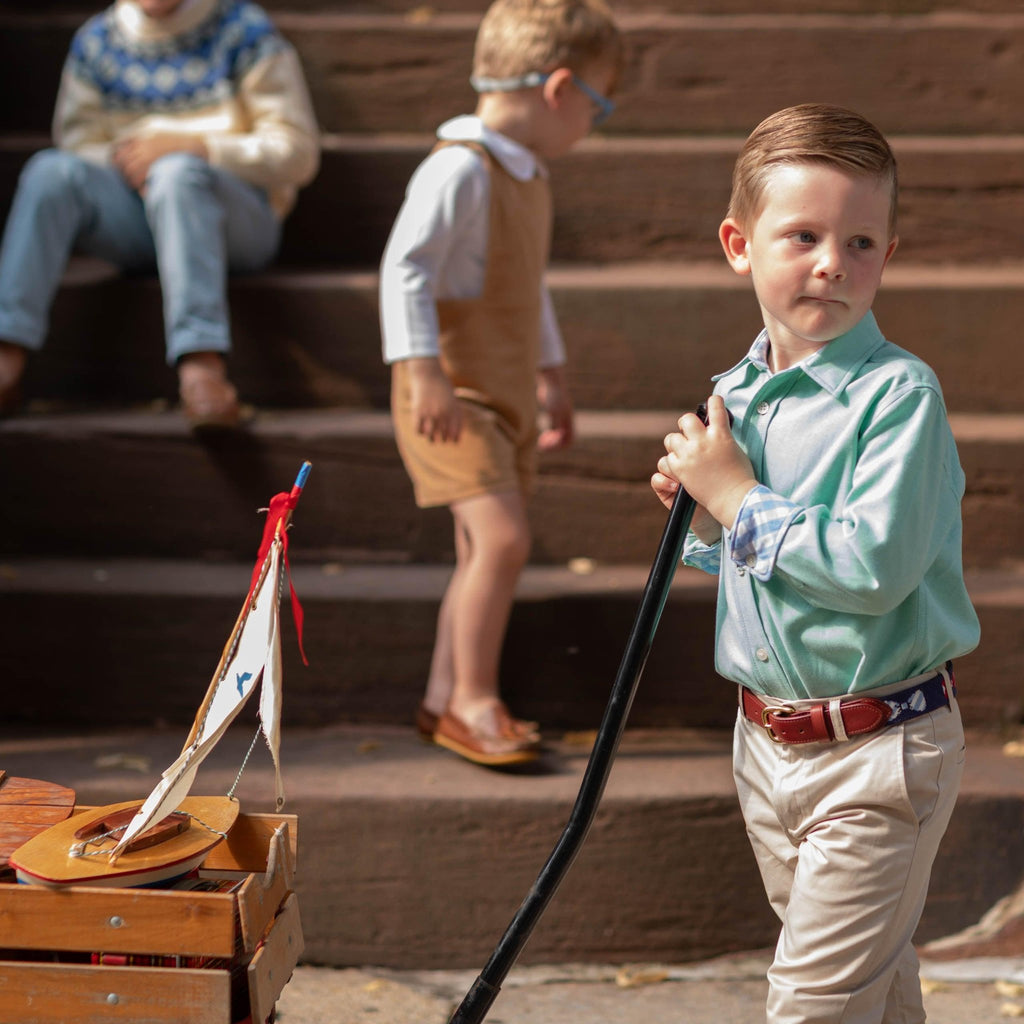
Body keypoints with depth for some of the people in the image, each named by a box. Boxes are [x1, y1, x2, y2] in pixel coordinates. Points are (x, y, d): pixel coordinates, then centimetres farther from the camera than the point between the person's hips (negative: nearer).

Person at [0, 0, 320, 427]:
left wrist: (193, 146, -12)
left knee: (177, 173, -36)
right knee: (51, 171, -25)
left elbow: (298, 152, -1)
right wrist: (128, 161, -10)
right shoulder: (95, 41, 13)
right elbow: (78, 141, 12)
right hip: (132, 211, 3)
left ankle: (201, 365, -54)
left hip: (237, 214, -3)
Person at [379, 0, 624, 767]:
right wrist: (424, 372, -28)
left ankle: (445, 702, 21)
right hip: (455, 396, -10)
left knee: (486, 552, 11)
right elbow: (406, 267, -22)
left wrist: (552, 378, 31)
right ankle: (473, 699, -6)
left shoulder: (528, 175, 16)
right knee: (503, 536, -19)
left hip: (508, 394, 10)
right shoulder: (460, 169, -16)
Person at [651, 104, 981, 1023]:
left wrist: (740, 497, -20)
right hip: (768, 740, 7)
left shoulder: (900, 393, -18)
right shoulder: (738, 395, 5)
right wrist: (706, 516, -4)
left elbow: (876, 565, -29)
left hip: (879, 751, -7)